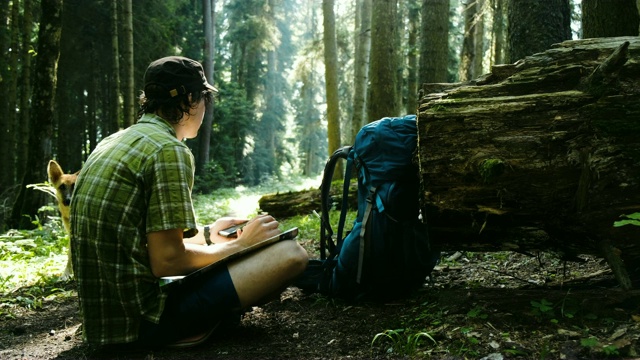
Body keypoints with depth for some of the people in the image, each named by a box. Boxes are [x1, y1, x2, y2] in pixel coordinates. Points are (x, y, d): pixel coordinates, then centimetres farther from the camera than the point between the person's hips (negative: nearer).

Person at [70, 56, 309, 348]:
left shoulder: (112, 143, 13)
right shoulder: (169, 150, -15)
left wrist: (208, 235, 25)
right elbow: (166, 262, -18)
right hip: (141, 316, -9)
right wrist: (239, 244, -4)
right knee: (290, 254, -12)